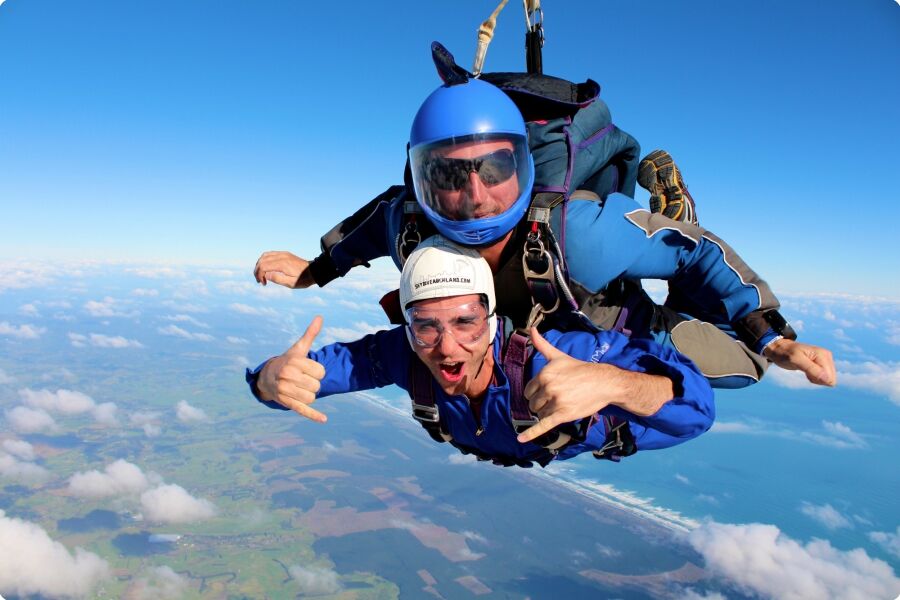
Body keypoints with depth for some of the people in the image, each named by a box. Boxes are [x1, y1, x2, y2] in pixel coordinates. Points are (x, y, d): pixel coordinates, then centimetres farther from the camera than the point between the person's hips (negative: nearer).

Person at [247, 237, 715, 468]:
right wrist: (273, 376, -57)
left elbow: (696, 405, -52)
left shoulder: (540, 354, -50)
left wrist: (611, 382, -74)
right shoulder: (402, 353, -39)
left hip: (600, 429, -2)